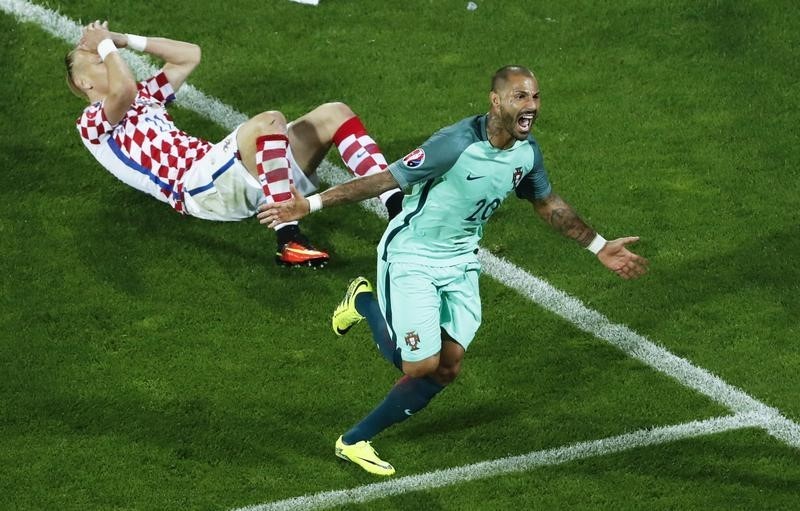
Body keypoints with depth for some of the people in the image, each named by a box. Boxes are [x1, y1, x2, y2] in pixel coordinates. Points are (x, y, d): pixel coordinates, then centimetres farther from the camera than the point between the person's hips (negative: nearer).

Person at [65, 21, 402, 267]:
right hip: (198, 187, -9)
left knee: (334, 114, -1)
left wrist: (127, 40, 26)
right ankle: (289, 242, -43)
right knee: (270, 121, -35)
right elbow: (122, 90, -16)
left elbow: (189, 55, 31)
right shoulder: (92, 123, 6)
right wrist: (105, 45, 0)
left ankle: (398, 208, -15)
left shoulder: (143, 96, 32)